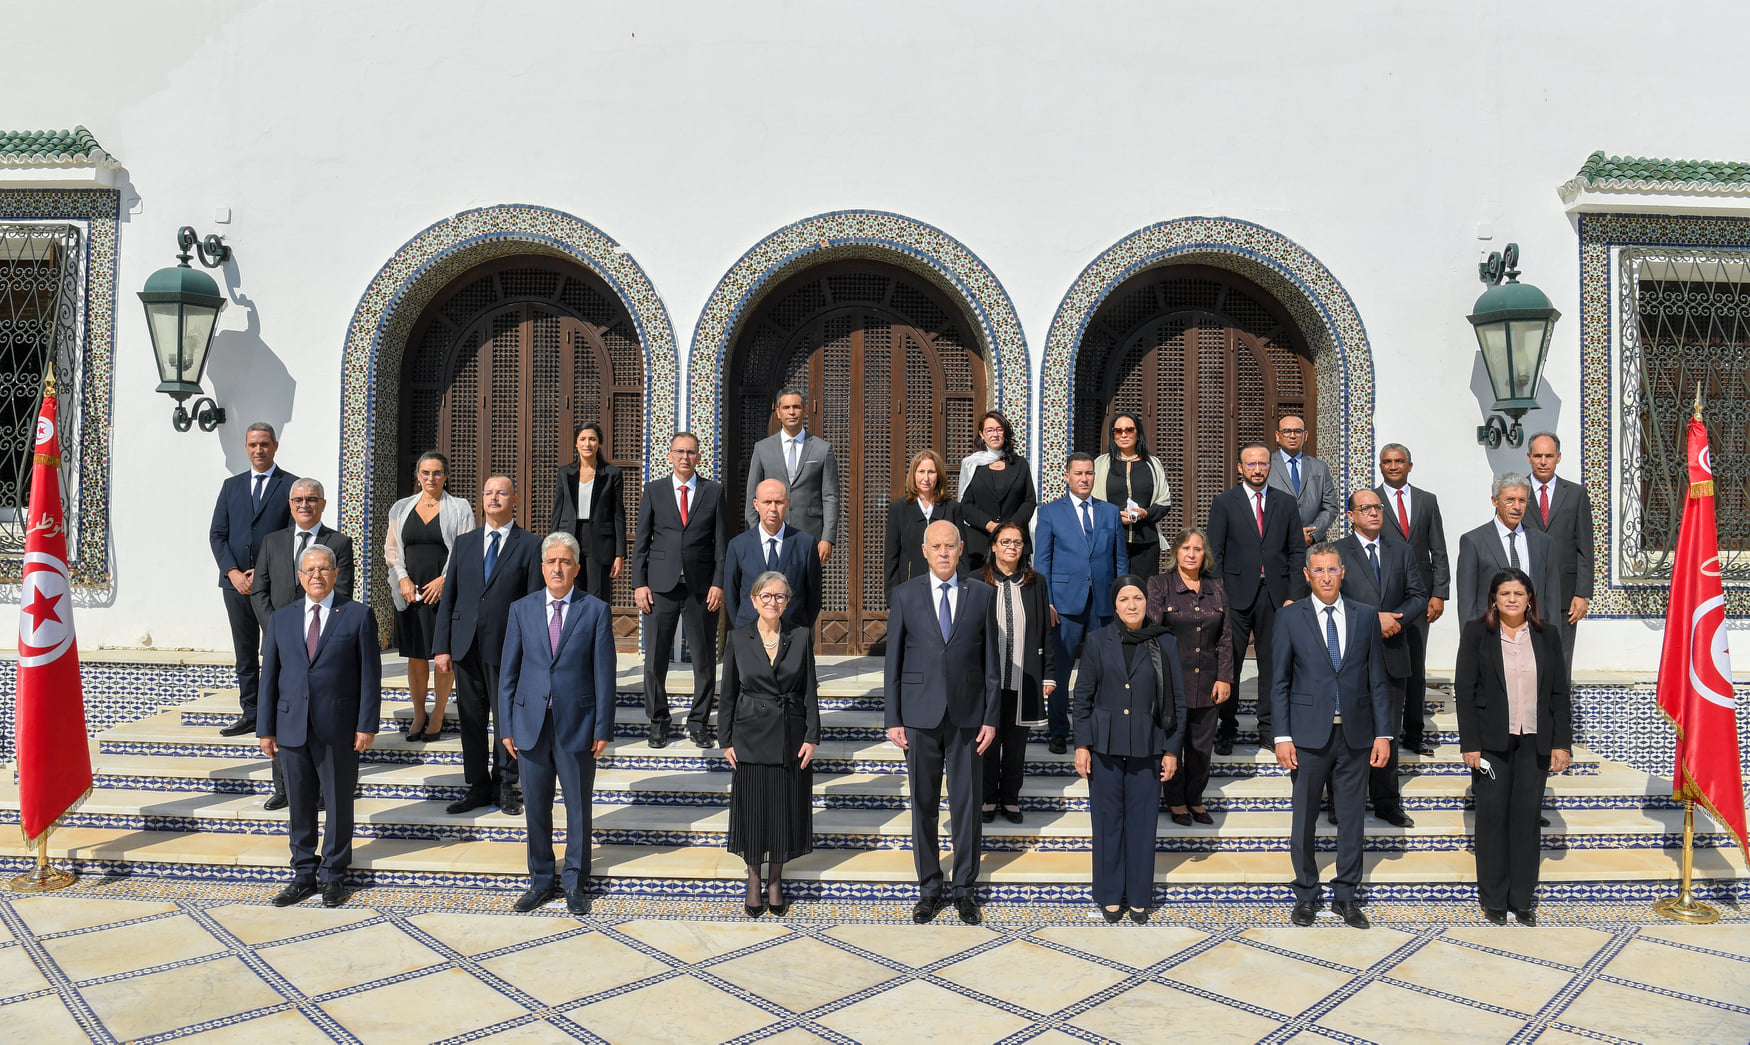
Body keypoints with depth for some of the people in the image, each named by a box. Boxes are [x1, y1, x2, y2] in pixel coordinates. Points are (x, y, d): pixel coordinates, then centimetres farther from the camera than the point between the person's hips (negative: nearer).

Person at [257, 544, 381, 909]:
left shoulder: (358, 616, -2)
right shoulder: (281, 619, 9)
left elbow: (370, 674, -4)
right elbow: (269, 677, 10)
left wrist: (366, 725, -9)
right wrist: (266, 729, 5)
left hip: (339, 729, -3)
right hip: (292, 728, 3)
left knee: (339, 803, 6)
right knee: (300, 805, 11)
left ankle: (333, 875, 20)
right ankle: (304, 874, 25)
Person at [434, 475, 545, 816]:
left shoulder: (529, 545, -1)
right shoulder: (465, 543, 11)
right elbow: (448, 597, 10)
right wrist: (442, 647, 3)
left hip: (506, 647, -4)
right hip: (466, 645, 4)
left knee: (507, 719, 6)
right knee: (471, 719, 10)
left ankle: (504, 787, 21)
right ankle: (478, 787, 22)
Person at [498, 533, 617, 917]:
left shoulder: (596, 611, -3)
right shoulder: (521, 610, 4)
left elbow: (604, 673, -4)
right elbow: (508, 672, 6)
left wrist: (603, 728, -6)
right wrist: (507, 726, 3)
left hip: (576, 724, -2)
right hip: (531, 723, 2)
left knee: (578, 807, 9)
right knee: (535, 808, 12)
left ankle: (575, 883, 25)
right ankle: (541, 881, 28)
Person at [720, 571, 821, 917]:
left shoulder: (801, 636, -1)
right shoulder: (737, 638, -1)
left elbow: (810, 691, 0)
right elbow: (728, 693, 2)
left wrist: (812, 736, -4)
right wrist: (726, 740, 0)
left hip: (791, 738, 1)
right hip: (751, 737, 0)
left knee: (786, 808, 7)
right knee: (752, 808, 6)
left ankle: (775, 881, 24)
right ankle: (753, 879, 24)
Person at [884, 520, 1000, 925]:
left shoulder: (981, 594, 3)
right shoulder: (906, 595, 2)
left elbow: (990, 660, 4)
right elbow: (893, 661, 2)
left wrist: (991, 718, -1)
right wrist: (893, 719, -2)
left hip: (967, 717, 0)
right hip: (920, 717, 0)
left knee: (968, 804, 6)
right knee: (923, 805, 9)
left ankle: (964, 887, 22)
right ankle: (930, 887, 23)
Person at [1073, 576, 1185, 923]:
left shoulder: (1164, 643, 0)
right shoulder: (1098, 641, 1)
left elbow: (1177, 699, 3)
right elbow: (1083, 695, 3)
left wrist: (1172, 749, 1)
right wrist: (1081, 745, -1)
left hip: (1147, 748, 0)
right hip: (1105, 747, 0)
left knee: (1142, 822, 6)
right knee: (1107, 822, 7)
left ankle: (1139, 896, 20)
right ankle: (1110, 895, 21)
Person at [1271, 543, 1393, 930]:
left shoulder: (1366, 616, 5)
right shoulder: (1290, 618, -1)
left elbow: (1377, 679, 6)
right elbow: (1279, 681, -1)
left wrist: (1383, 734, 0)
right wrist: (1282, 737, -7)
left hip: (1355, 735, 2)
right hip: (1309, 735, -2)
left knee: (1352, 818, 9)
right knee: (1304, 819, 7)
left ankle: (1346, 896, 23)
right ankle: (1306, 895, 23)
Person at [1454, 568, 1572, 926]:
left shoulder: (1548, 637, 8)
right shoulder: (1475, 633, 1)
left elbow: (1559, 694, 8)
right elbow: (1464, 691, -3)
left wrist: (1562, 743, 1)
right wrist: (1470, 744, -8)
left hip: (1534, 743, 2)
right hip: (1492, 742, -2)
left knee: (1527, 819, 6)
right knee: (1492, 817, 3)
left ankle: (1523, 900, 17)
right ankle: (1494, 901, 13)